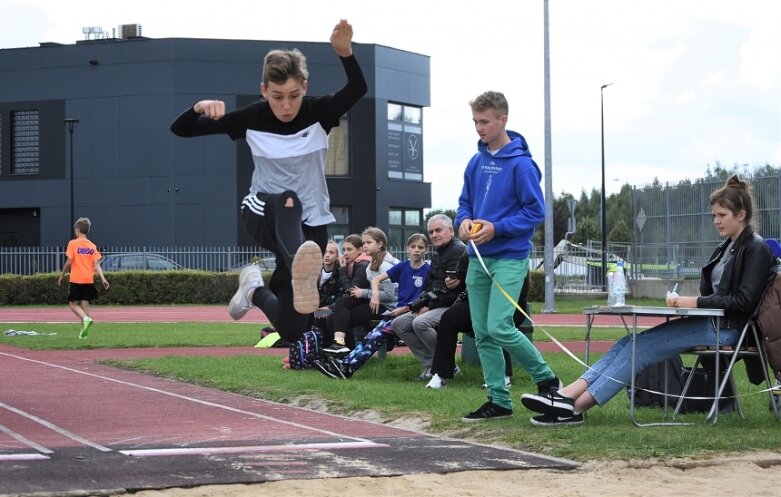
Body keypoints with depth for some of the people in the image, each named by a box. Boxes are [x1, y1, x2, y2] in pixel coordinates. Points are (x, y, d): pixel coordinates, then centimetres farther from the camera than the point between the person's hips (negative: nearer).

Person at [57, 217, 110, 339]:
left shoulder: (73, 243, -7)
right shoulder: (92, 246, 6)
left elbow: (69, 262, -10)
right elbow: (96, 264, -1)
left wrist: (61, 276, 1)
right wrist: (103, 279, -4)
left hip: (76, 279, -4)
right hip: (89, 279, 4)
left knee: (73, 304, 4)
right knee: (85, 303, 10)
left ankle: (86, 319, -23)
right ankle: (84, 330, 7)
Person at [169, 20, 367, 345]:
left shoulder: (318, 113, -12)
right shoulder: (252, 118, -9)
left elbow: (358, 89, -33)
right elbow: (180, 130, -7)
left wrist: (345, 51, -51)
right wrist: (200, 108, -30)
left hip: (311, 223, 1)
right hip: (263, 215, -1)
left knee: (291, 331, -5)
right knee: (287, 201, -41)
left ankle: (254, 289, 28)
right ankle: (299, 276, -71)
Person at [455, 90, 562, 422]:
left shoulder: (520, 163, -11)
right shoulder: (476, 163, 10)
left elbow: (536, 211, -11)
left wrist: (497, 228, -19)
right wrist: (464, 221, -3)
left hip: (509, 258, -7)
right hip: (478, 258, 7)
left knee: (499, 327, -17)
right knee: (482, 334, 6)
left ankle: (545, 379, 4)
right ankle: (498, 400, 13)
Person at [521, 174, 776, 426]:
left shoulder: (756, 249, -6)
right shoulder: (725, 248, 21)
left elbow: (745, 301, -15)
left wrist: (695, 302, -18)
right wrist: (684, 301, -1)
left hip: (725, 329, -9)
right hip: (709, 321, 9)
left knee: (641, 347, -19)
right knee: (631, 343, -9)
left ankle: (575, 406, -26)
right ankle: (567, 394, -22)